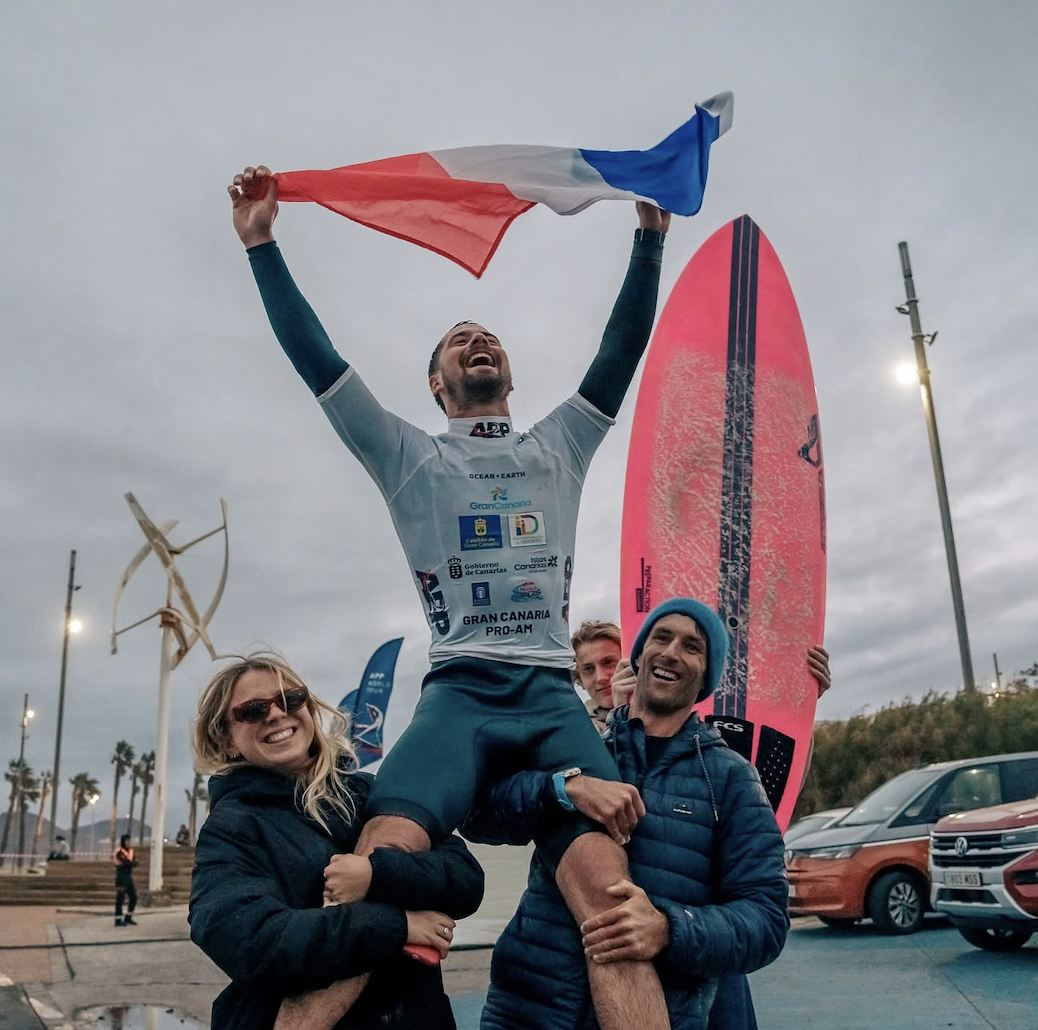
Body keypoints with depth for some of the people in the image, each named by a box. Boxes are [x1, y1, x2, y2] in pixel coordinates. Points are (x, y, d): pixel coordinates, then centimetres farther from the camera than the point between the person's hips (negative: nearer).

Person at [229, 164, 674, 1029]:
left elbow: (624, 350, 18)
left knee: (608, 891, -23)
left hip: (554, 695, 2)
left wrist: (650, 237, 13)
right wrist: (260, 243, 11)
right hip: (459, 692, -1)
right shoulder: (410, 458, 20)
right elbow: (315, 357, 13)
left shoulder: (559, 447, 25)